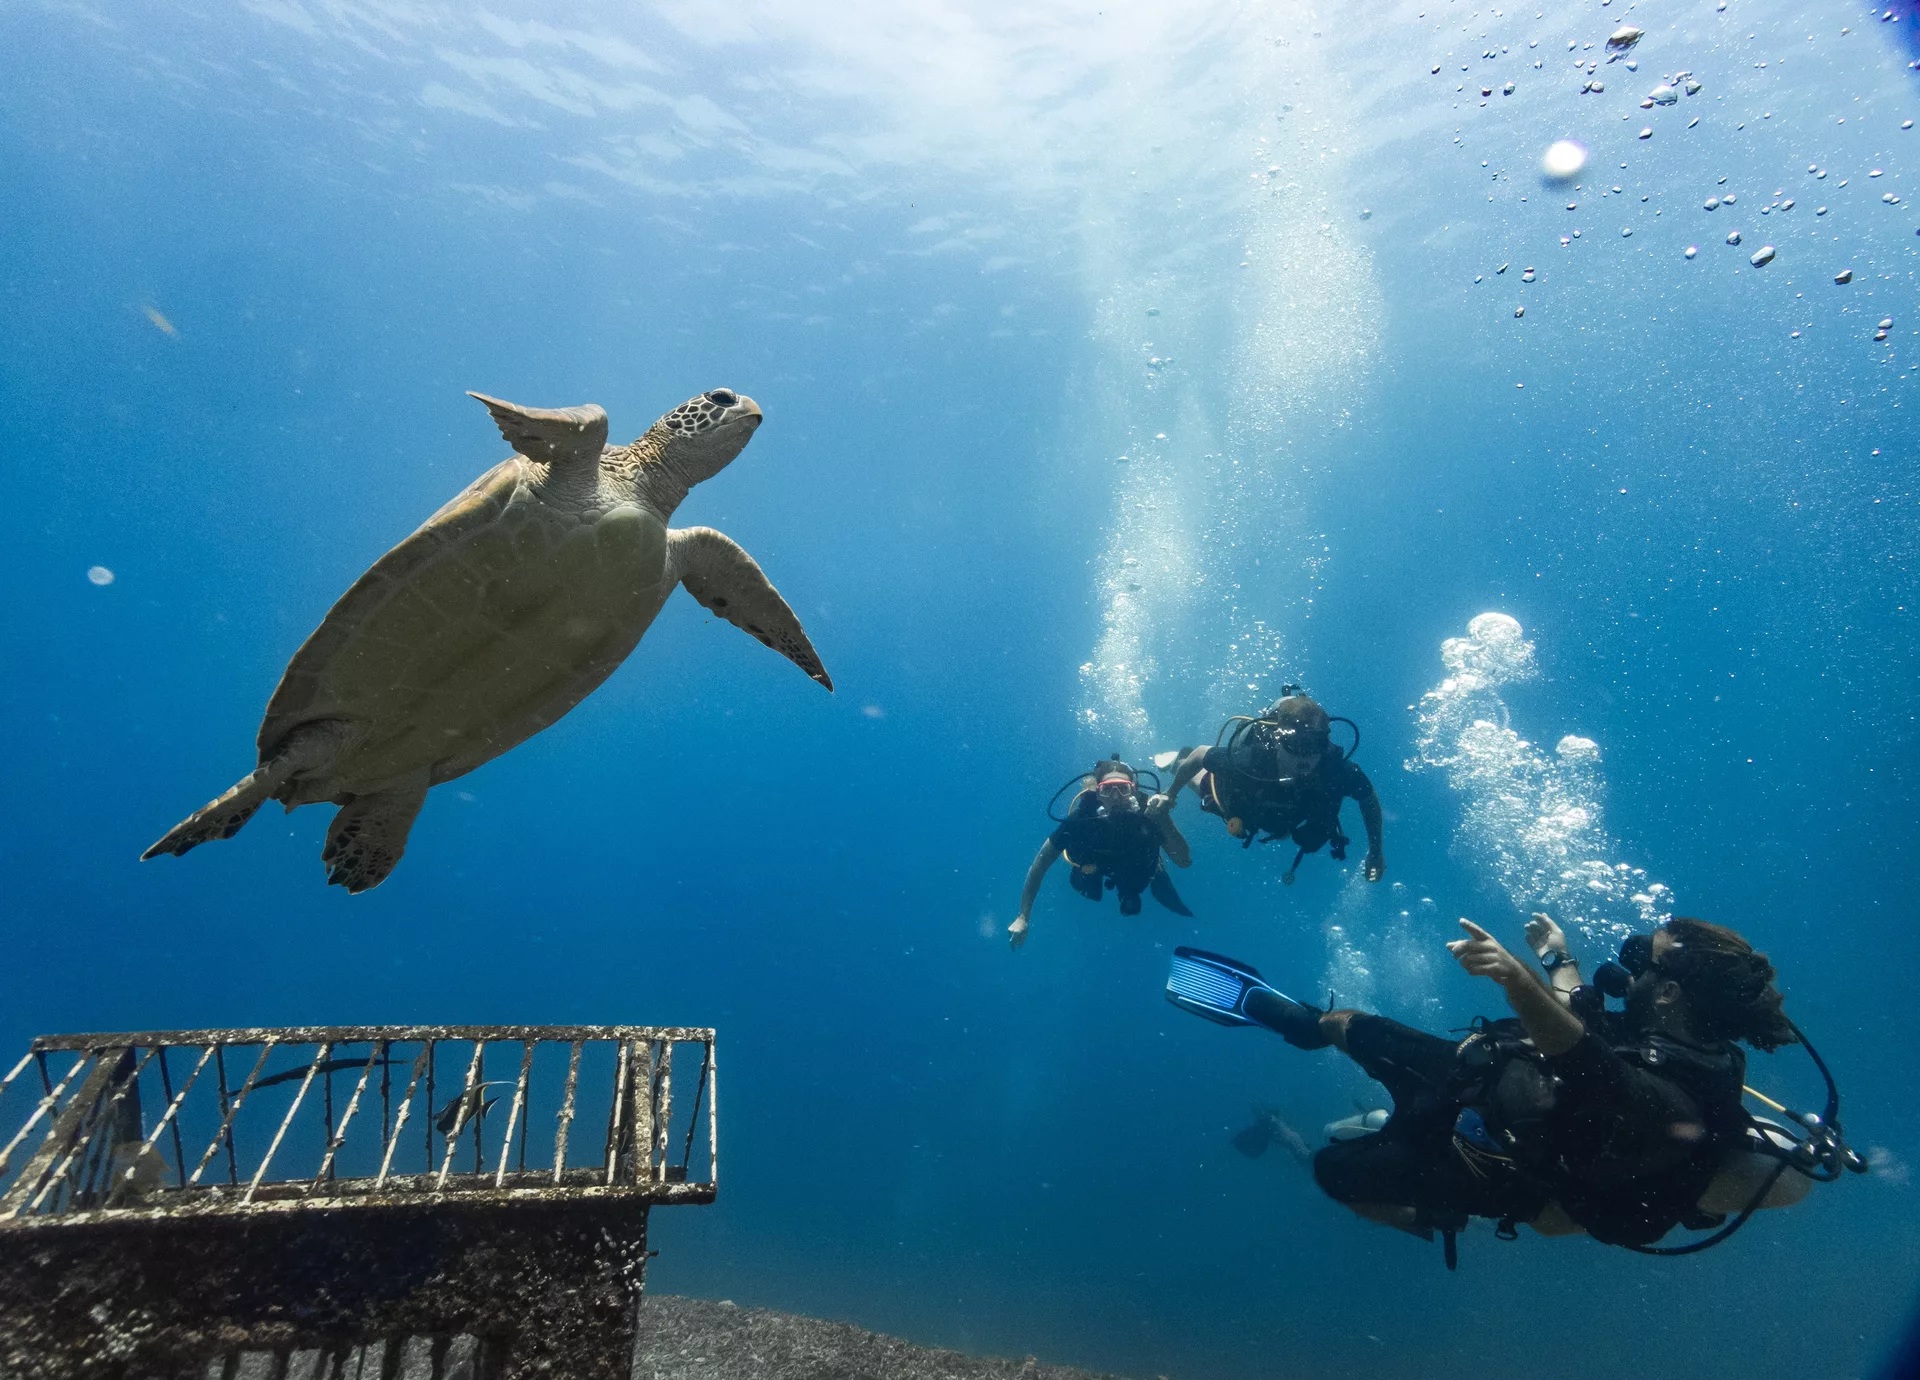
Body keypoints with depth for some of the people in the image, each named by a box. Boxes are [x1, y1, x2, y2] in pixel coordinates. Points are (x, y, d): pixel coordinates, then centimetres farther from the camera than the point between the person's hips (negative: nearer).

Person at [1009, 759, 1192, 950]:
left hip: (1140, 870, 0)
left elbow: (1185, 861, -47)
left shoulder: (1148, 816, -42)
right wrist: (1022, 918, -34)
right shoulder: (1081, 819, -42)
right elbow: (1040, 863, -33)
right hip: (1095, 866, 0)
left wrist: (1163, 818, -62)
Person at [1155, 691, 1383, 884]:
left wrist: (1375, 852, -15)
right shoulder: (1248, 757, -50)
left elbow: (1368, 797, -21)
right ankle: (1178, 760, 59)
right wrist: (1171, 793, -15)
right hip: (1232, 791, -3)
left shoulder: (1335, 769, -44)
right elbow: (1200, 755, -30)